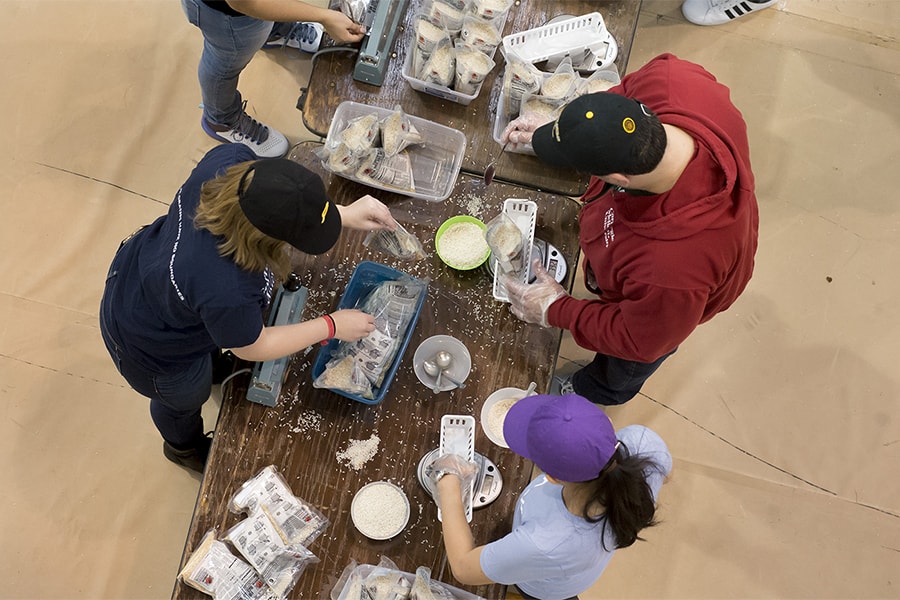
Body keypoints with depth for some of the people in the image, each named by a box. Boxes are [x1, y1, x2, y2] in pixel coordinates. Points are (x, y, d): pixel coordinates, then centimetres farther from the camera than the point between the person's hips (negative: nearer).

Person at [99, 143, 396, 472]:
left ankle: (214, 367, 75)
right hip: (151, 346, -5)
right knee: (186, 398, 30)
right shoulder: (227, 292, -47)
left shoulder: (231, 160, -33)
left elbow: (284, 204, -10)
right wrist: (332, 326, -15)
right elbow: (253, 347, -23)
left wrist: (345, 214, -19)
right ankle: (184, 448, 67)